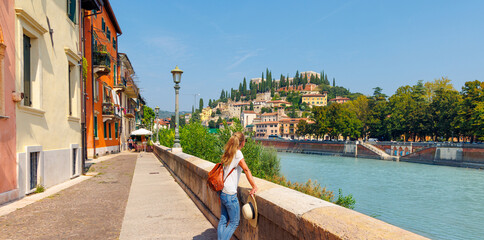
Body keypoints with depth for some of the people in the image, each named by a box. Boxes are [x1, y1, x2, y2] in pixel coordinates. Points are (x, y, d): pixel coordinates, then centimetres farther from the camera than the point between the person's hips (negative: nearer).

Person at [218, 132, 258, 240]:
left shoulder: (228, 154, 8)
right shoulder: (237, 153, -14)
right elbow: (246, 170, -19)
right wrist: (254, 186, -18)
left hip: (222, 193, 8)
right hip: (230, 195, -8)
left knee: (223, 220, 16)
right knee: (234, 222, 6)